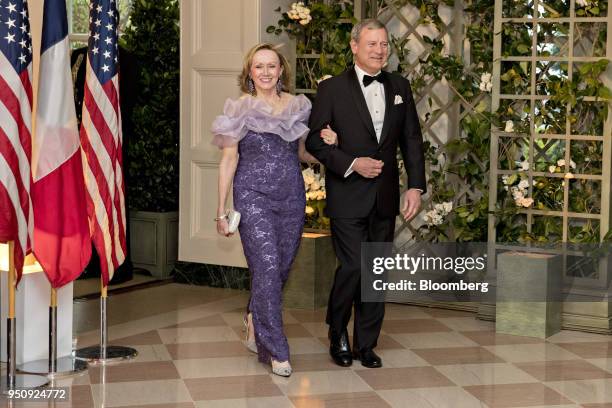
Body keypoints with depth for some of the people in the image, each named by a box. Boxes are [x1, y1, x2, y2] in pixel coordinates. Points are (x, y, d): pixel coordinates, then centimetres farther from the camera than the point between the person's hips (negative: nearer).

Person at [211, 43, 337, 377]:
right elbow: (228, 160, -1)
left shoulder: (297, 106, 8)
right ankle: (275, 350, -3)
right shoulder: (240, 108, -1)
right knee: (267, 268, -12)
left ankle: (255, 322, 36)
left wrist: (326, 145, -5)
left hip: (291, 196, 4)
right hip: (253, 196, -4)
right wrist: (221, 211, -3)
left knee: (282, 267, 9)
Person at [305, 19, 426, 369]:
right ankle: (338, 332, 15)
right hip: (348, 196, -4)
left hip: (386, 196, 4)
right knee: (353, 266, -10)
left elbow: (412, 139, 9)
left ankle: (366, 344, 19)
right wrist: (352, 164, -17)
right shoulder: (332, 89, -3)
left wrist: (416, 186, -1)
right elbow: (315, 141, -5)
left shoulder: (400, 87, 9)